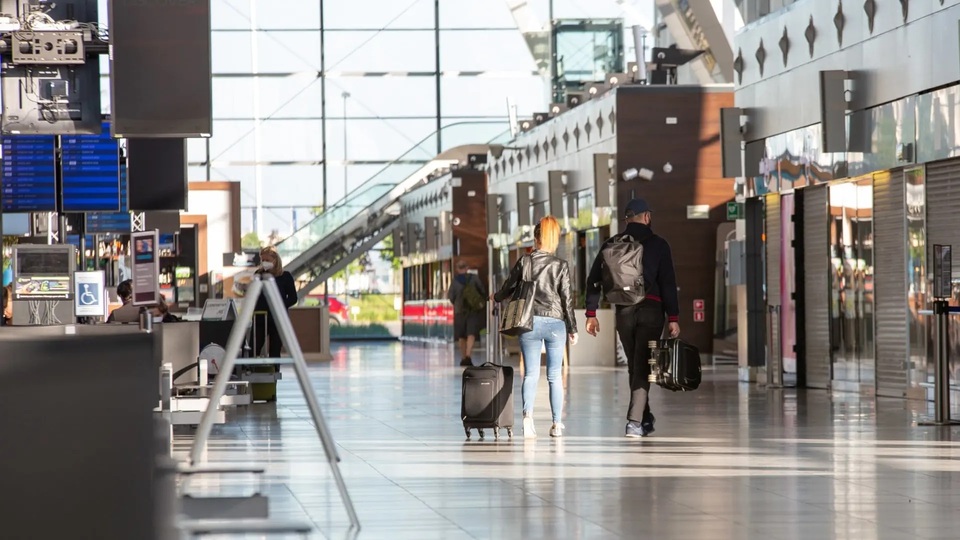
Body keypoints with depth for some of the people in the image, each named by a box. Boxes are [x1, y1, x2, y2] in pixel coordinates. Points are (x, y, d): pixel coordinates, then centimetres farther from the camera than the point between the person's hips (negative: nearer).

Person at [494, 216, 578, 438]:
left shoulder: (525, 261, 0)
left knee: (531, 373, 1)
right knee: (555, 376, 8)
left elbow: (510, 287, 9)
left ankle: (528, 414, -21)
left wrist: (496, 298, 32)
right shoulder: (561, 265, -3)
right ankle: (557, 424, 10)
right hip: (555, 323, -1)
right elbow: (567, 299, -2)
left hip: (529, 322, 1)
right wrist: (572, 329, 7)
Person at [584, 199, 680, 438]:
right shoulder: (658, 245, -1)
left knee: (634, 366, 16)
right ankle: (635, 421, -17)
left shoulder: (612, 245, 7)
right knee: (642, 367, -5)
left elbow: (594, 279, 4)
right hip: (651, 310, -3)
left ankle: (645, 419, 25)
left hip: (624, 311, 3)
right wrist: (673, 318, -6)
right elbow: (668, 283, -6)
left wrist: (591, 313, 7)